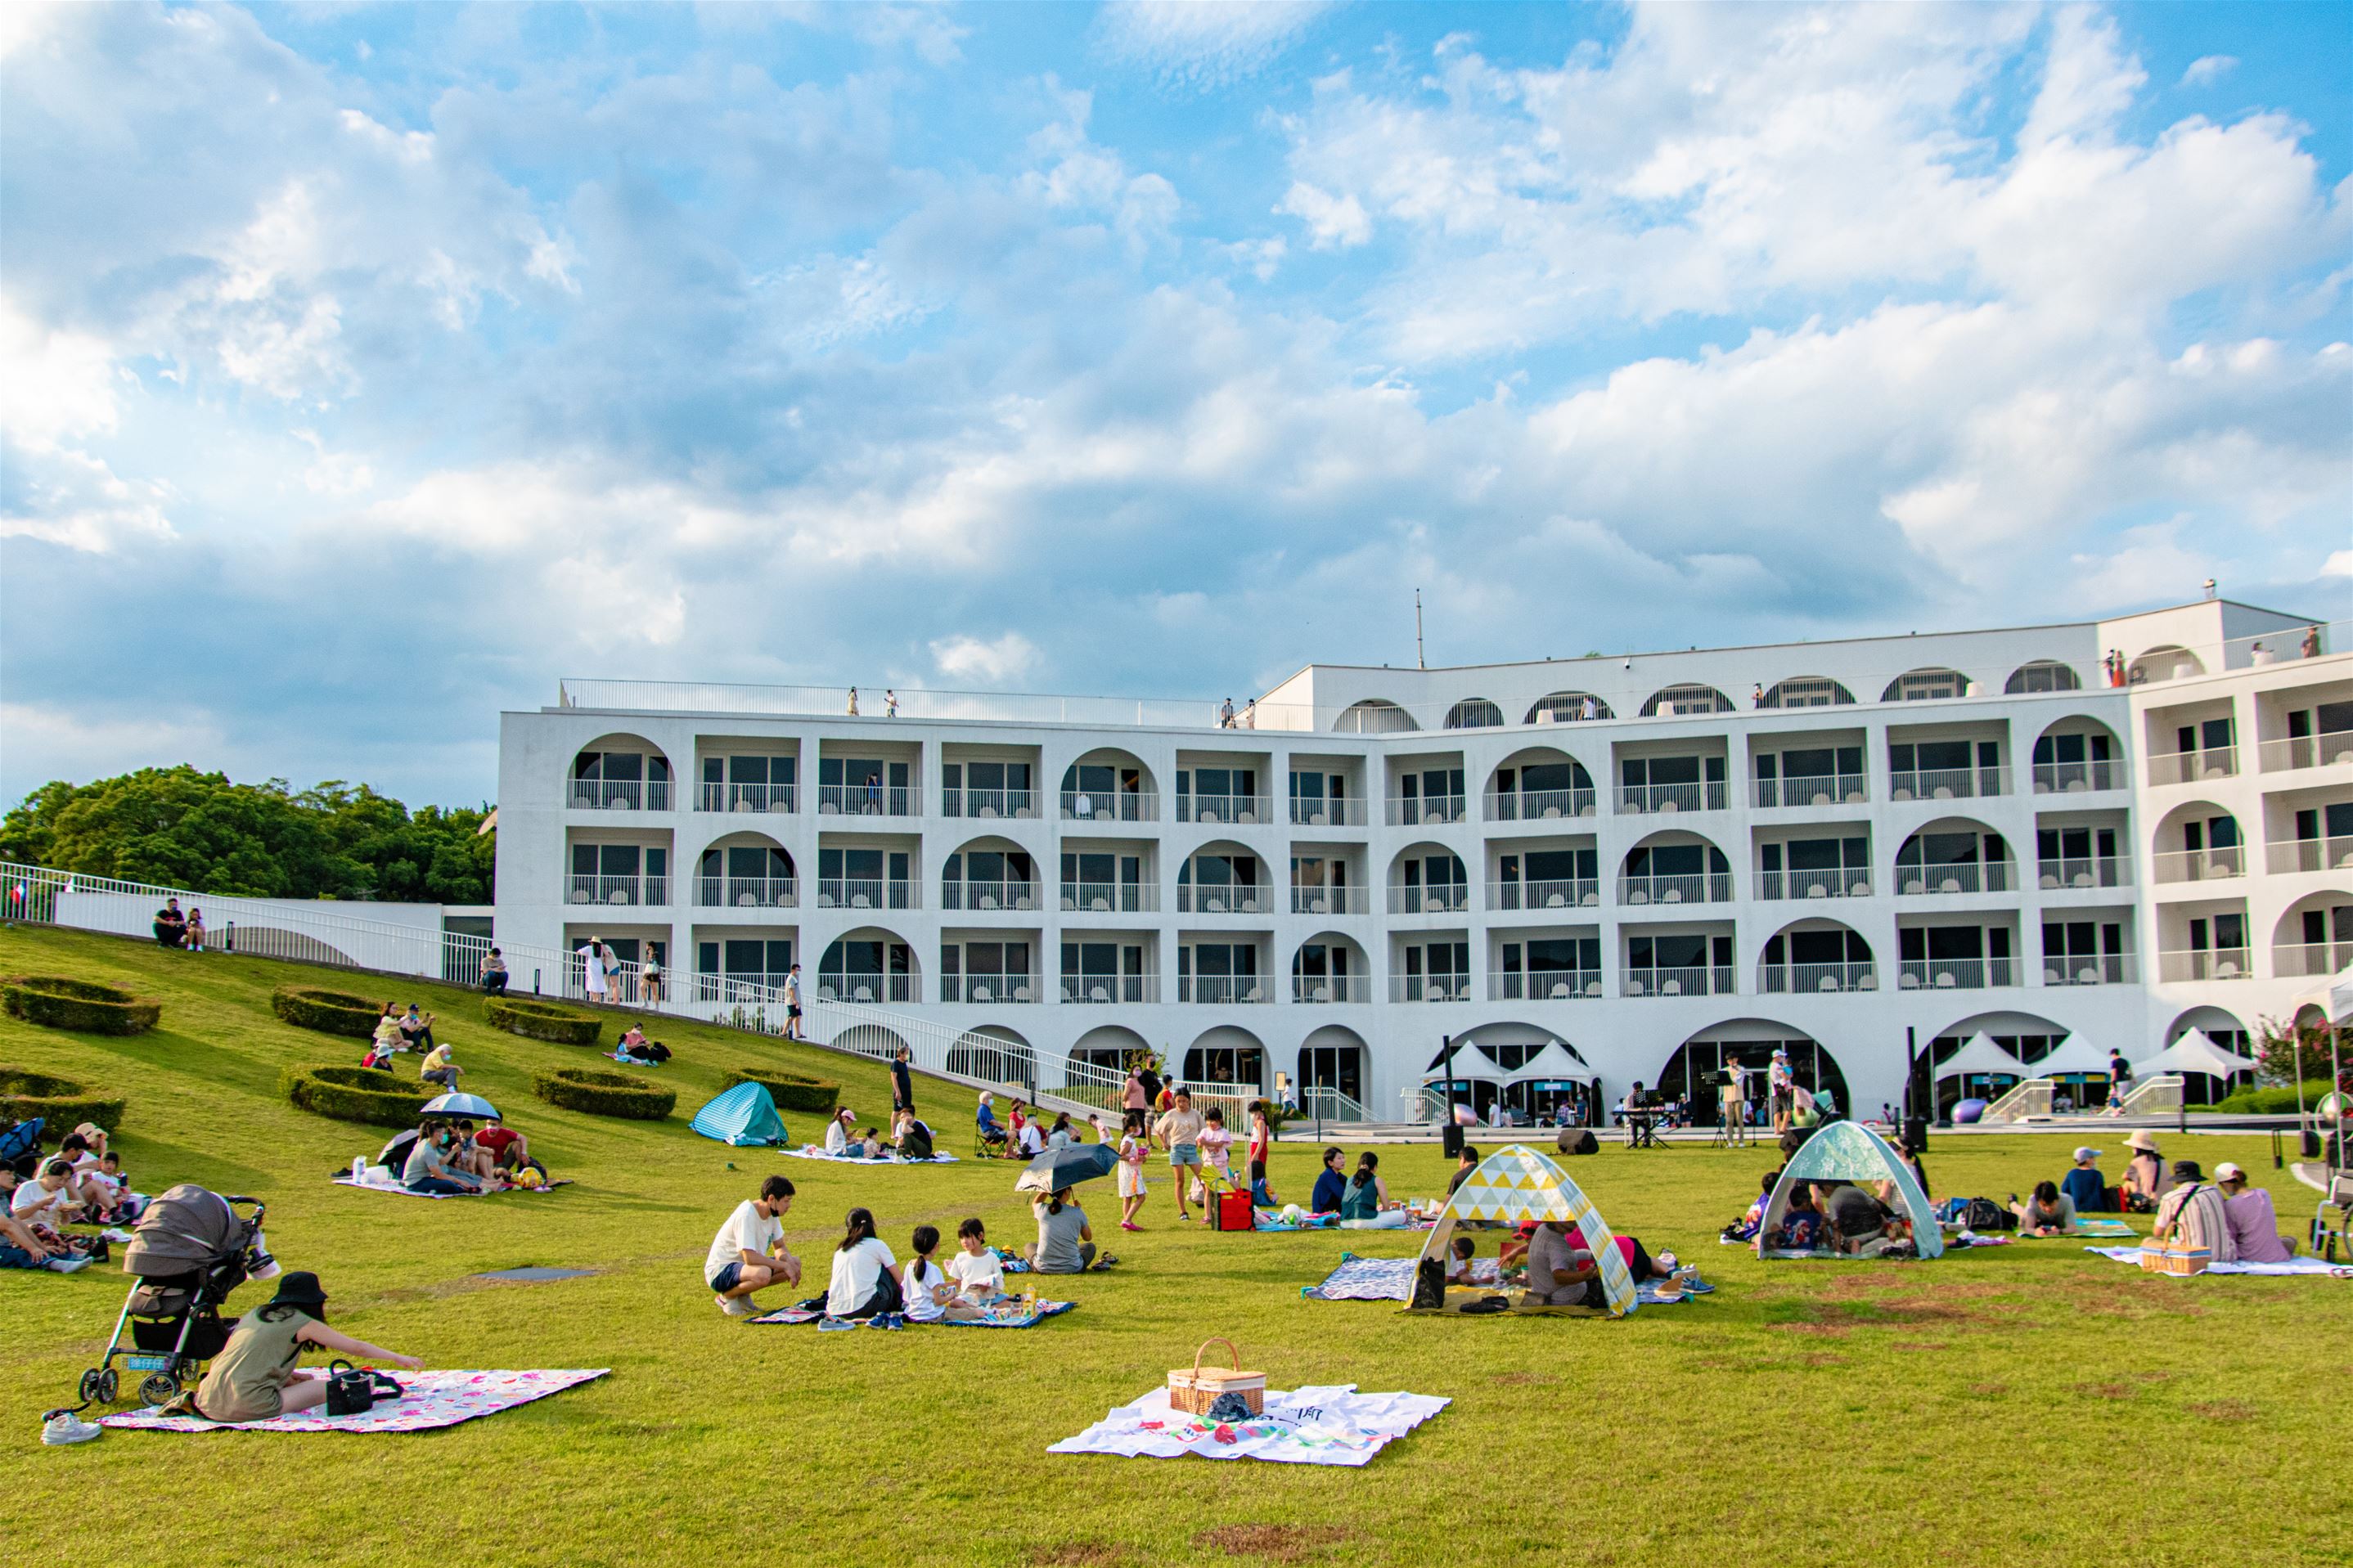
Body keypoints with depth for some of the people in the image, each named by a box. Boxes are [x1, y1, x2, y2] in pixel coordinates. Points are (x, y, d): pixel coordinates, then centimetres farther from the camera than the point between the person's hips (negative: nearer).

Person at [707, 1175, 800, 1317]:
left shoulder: (772, 1213, 1)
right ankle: (727, 1297, -7)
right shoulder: (746, 1215, -26)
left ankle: (743, 1295, 6)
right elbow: (750, 1257, -32)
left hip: (743, 1266, 9)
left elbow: (779, 1248, 9)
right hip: (720, 1271, -9)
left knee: (795, 1263, -1)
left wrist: (789, 1262, -13)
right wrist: (784, 1266, -25)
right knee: (763, 1274, -37)